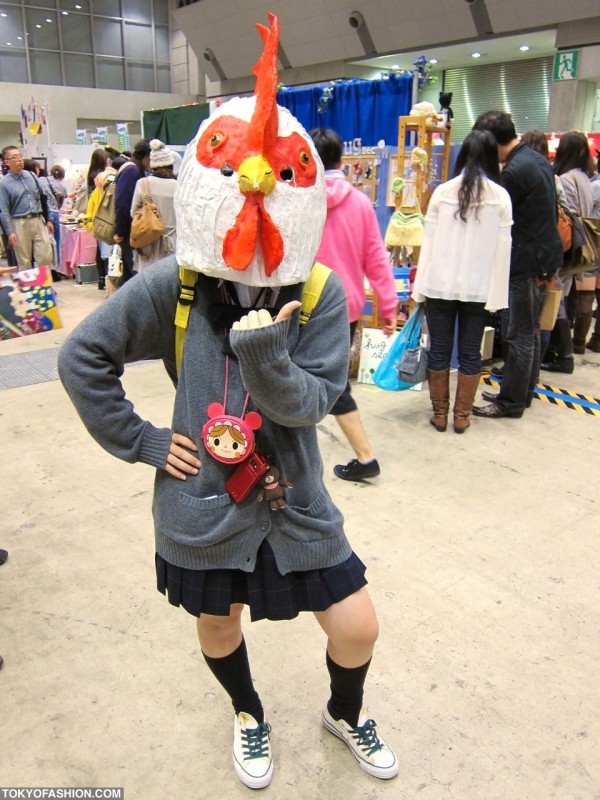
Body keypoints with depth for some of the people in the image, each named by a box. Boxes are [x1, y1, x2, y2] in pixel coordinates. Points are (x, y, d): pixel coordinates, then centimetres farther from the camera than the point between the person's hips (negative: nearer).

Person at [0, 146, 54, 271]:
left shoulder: (30, 175, 7)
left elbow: (41, 198, 13)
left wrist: (48, 220, 12)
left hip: (38, 221, 3)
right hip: (20, 224, -3)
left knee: (46, 257, 1)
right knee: (24, 261, 5)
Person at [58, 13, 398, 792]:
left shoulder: (320, 294, -11)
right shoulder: (172, 285, -13)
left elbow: (310, 403, -14)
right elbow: (81, 357, -7)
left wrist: (265, 347, -32)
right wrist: (142, 442, -10)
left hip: (293, 499, 1)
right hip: (202, 503, 0)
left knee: (358, 626, 8)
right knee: (218, 624, 21)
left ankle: (345, 714, 46)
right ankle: (248, 714, 56)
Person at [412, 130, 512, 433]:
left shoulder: (442, 192, -1)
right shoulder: (501, 196, -1)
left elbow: (429, 241, 0)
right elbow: (502, 249, -2)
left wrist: (420, 286, 5)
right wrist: (497, 294, 3)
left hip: (440, 284, 0)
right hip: (479, 288, 0)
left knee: (439, 350, 9)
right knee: (470, 352, 9)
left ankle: (439, 413, 16)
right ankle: (461, 415, 16)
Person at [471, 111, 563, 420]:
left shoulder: (515, 171, -19)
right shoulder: (538, 159, 11)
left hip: (527, 263, -10)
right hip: (545, 257, 10)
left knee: (519, 336, -2)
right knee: (530, 331, 16)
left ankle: (511, 402, 7)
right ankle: (523, 393, 27)